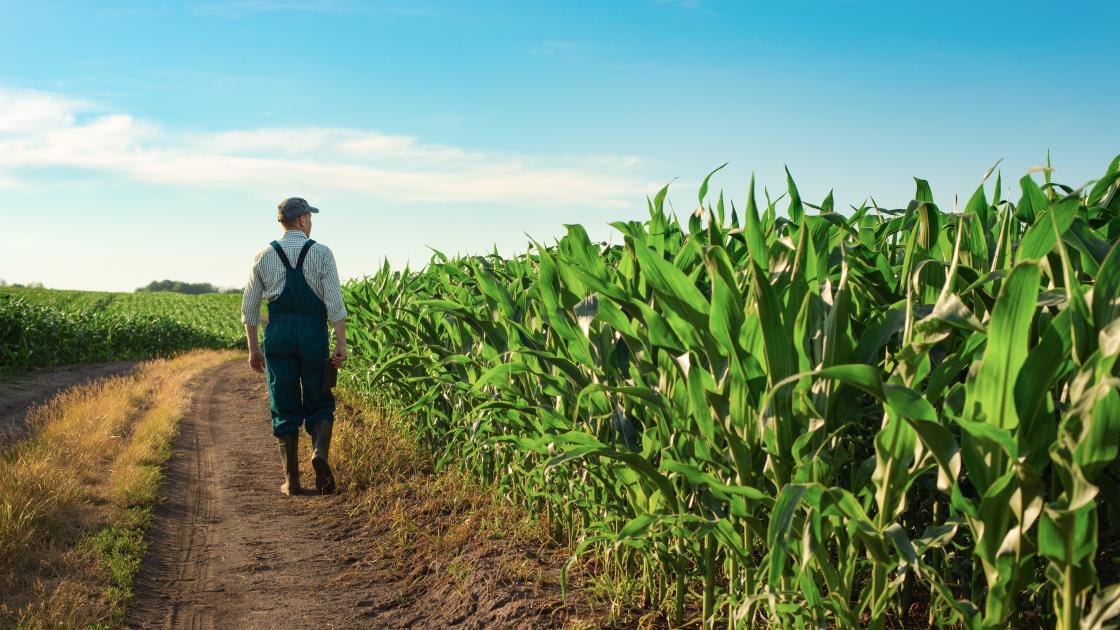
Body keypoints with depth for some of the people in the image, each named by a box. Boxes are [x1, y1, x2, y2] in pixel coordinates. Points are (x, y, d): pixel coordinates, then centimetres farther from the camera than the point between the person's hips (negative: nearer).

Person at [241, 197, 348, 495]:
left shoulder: (264, 256, 7)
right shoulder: (321, 253, -1)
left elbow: (249, 307, 8)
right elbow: (335, 302, -9)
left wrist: (253, 348, 16)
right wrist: (341, 344, -8)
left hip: (278, 334, 2)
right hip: (313, 334, -2)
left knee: (284, 408, 8)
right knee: (319, 404, 10)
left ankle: (291, 480, 7)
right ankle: (320, 452, -17)